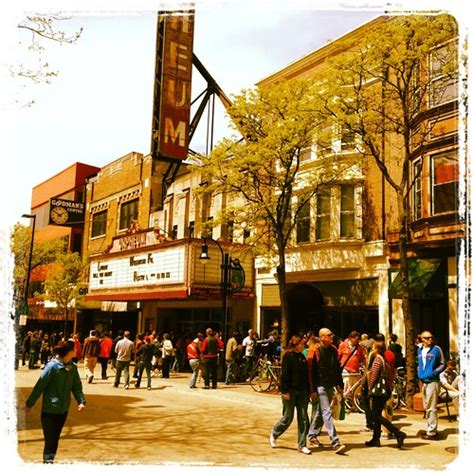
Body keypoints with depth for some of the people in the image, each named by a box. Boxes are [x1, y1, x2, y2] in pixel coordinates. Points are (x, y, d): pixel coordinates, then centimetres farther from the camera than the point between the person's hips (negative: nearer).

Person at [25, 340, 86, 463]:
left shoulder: (73, 367, -1)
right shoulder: (52, 366, -19)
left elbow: (76, 386, 3)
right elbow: (39, 386, -13)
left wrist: (81, 401, -12)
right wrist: (29, 404, -6)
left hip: (63, 410, 6)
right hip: (49, 410, -6)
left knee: (55, 438, 17)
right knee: (50, 440, -3)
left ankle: (50, 460, 31)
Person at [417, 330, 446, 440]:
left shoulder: (436, 349, -7)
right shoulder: (419, 351, 12)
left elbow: (442, 364, -2)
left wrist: (435, 372, -15)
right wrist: (420, 375, 12)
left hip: (432, 381, -7)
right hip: (423, 381, 7)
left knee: (431, 408, -5)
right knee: (427, 407, 14)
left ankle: (432, 432, 1)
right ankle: (430, 429, 24)